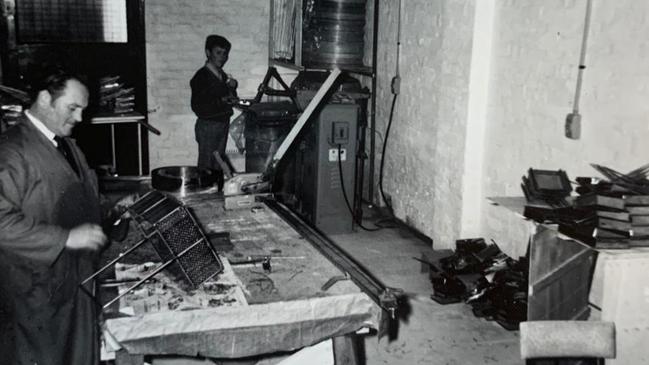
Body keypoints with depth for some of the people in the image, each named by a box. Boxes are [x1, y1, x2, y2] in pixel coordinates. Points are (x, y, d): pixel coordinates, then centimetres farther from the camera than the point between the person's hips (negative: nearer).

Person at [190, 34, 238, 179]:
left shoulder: (223, 75, 9)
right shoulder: (201, 77, -15)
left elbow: (230, 99, 18)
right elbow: (197, 107, -20)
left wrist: (232, 88, -2)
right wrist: (221, 101, -25)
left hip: (223, 124, 8)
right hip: (208, 125, -8)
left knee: (218, 164, 15)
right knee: (206, 167, -1)